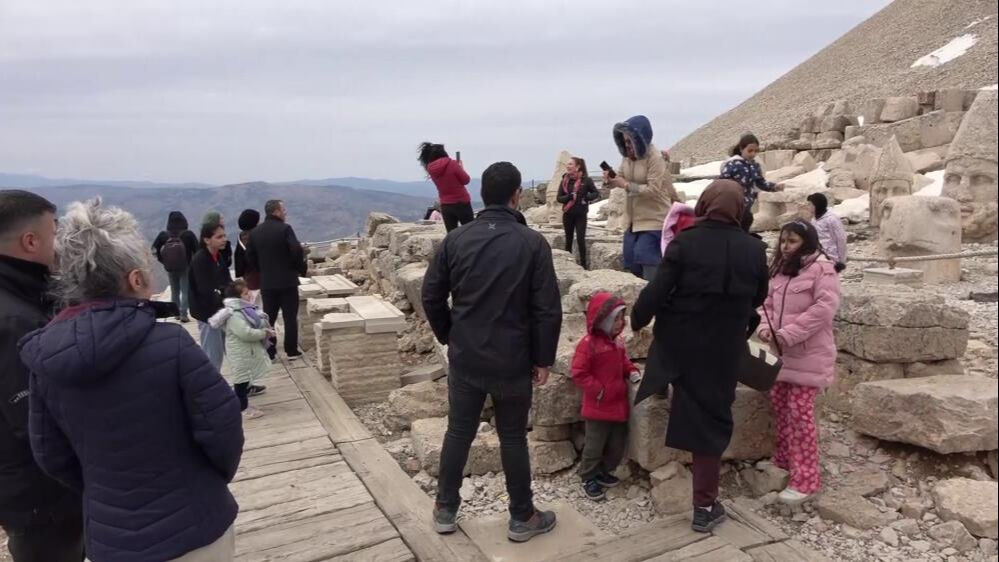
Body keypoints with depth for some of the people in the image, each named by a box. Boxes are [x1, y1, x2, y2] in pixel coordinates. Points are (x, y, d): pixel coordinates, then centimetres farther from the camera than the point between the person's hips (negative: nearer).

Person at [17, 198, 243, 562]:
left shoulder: (46, 357, -8)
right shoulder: (169, 342, -23)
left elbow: (52, 457, 2)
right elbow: (222, 426, -18)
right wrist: (219, 475, 3)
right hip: (193, 528, -3)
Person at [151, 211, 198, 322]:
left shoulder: (163, 234, -5)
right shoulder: (188, 234, -13)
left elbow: (154, 249, -4)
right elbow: (197, 250, -15)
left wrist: (162, 260, 5)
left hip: (169, 268, 3)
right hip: (186, 267, -3)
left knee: (174, 291, 16)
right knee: (185, 291, 3)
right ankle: (183, 314, -1)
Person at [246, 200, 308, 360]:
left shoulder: (255, 232, 5)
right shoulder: (285, 228, -13)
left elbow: (250, 257, 8)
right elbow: (297, 251, -20)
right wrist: (301, 268, -4)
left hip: (266, 282, 5)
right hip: (287, 281, -5)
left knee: (268, 317, 11)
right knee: (290, 317, 5)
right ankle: (291, 351, 9)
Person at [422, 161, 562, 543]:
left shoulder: (456, 239, -2)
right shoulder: (532, 243, -11)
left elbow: (431, 296, 2)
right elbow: (547, 309, -12)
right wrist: (544, 358, -2)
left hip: (464, 358, 3)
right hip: (512, 361, -2)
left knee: (458, 433, 16)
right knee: (513, 438, 11)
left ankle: (445, 511, 28)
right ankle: (522, 518, 25)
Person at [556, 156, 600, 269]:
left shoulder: (586, 180, -7)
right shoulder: (565, 180, 1)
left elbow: (597, 194, 1)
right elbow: (558, 197, 1)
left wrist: (587, 198, -18)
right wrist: (569, 197, -18)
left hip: (581, 215, -3)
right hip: (567, 214, 3)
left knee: (580, 240, -6)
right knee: (568, 240, 11)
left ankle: (583, 264, 6)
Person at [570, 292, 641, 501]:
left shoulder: (618, 342, 6)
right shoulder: (588, 343, -19)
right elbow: (579, 373, -20)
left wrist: (632, 371, 2)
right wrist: (597, 390, -20)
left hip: (618, 404, 8)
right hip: (598, 407, -8)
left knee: (618, 444, 17)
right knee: (594, 445, 3)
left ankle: (604, 472, 36)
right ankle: (589, 479, 21)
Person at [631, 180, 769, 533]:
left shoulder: (685, 242, -14)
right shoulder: (754, 249, -4)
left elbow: (656, 291, -14)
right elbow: (758, 298, 10)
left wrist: (638, 319, 5)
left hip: (678, 344, -1)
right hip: (724, 351, 2)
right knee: (711, 420, 8)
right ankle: (705, 507, 17)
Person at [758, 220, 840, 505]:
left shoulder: (821, 268, -10)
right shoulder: (778, 270, 13)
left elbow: (824, 308, -20)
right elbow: (769, 304, 16)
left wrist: (787, 335, -21)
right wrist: (766, 328, -5)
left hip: (807, 354, -8)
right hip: (779, 353, 8)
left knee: (800, 412, -5)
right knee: (780, 406, 15)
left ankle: (805, 479, 4)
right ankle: (784, 463, 32)